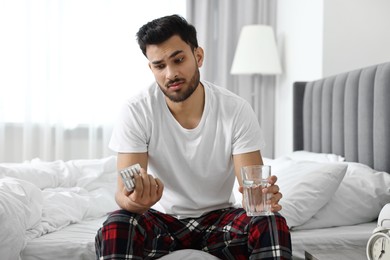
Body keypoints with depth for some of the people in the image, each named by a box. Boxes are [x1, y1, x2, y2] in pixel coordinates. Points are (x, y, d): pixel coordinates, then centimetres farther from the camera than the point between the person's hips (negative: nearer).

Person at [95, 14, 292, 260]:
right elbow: (123, 193, -22)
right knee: (115, 228, -33)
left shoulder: (237, 110, -14)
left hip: (218, 216, 1)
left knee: (273, 225, -29)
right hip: (161, 218, 0)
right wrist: (136, 199, -48)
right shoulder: (136, 112, -17)